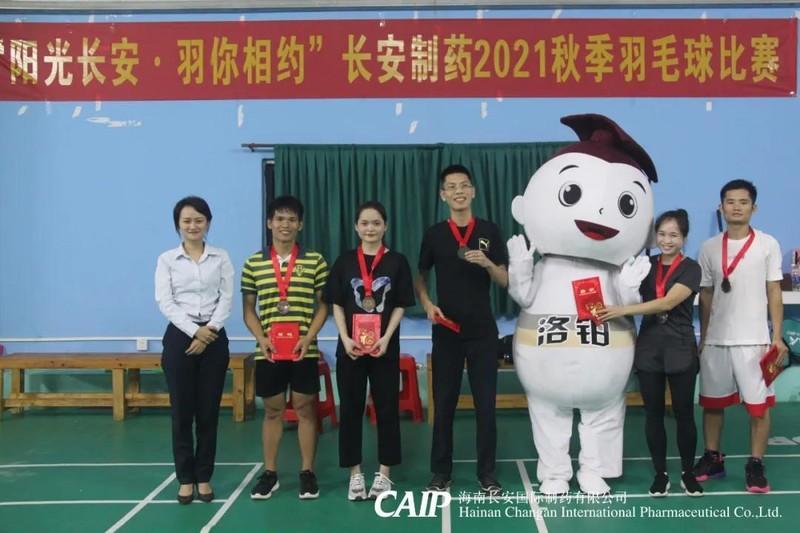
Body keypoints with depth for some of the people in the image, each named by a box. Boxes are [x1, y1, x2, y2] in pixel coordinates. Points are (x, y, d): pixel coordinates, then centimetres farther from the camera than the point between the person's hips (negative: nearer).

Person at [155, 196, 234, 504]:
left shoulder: (221, 258, 6)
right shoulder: (166, 259, 4)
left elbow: (227, 299, 0)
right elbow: (165, 302, -4)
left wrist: (208, 332, -13)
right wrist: (194, 331, -14)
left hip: (214, 338, 1)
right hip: (179, 336, 0)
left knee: (208, 411, 5)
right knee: (182, 411, 3)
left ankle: (204, 477, 16)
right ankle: (185, 478, 14)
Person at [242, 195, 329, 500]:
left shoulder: (314, 261, 1)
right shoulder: (253, 264, 4)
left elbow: (323, 305, 3)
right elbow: (248, 309, 8)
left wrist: (309, 337, -10)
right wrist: (261, 339, -7)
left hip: (305, 350, -1)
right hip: (268, 351, 1)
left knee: (305, 408, 5)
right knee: (272, 410, 10)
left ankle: (307, 472, 16)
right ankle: (270, 473, 19)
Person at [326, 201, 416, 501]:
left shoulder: (397, 261, 2)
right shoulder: (345, 261, 5)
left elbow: (400, 306, 1)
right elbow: (337, 305, 5)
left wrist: (386, 338, -11)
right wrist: (345, 338, -8)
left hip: (385, 346, -1)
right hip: (350, 346, 1)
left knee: (387, 408, 4)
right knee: (350, 408, 4)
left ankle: (384, 472, 16)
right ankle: (355, 473, 15)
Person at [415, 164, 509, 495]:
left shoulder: (489, 231, 2)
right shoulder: (434, 234, 4)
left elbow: (504, 281, 2)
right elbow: (420, 277, 13)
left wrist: (486, 263, -17)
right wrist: (427, 304, -5)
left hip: (482, 330, 0)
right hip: (446, 330, 1)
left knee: (486, 402, 3)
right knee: (444, 403, 6)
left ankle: (487, 473, 14)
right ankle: (441, 472, 17)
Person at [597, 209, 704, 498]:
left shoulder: (690, 268, -6)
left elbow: (668, 302, -19)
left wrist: (624, 310, -26)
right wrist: (608, 307, -16)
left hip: (680, 349, -3)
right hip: (649, 347, 3)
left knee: (684, 413, 4)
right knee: (653, 413, 7)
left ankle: (688, 473, 20)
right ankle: (660, 473, 18)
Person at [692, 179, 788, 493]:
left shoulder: (768, 244, 0)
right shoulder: (709, 248, 6)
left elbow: (774, 293, 1)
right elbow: (705, 296, 10)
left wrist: (777, 336, -5)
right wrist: (702, 338, 9)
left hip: (754, 339, -3)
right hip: (715, 340, 3)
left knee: (759, 404, 0)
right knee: (712, 402, 10)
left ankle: (756, 465, 11)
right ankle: (712, 458, 24)